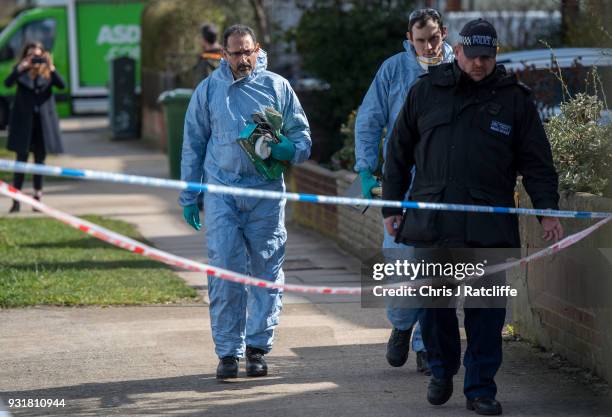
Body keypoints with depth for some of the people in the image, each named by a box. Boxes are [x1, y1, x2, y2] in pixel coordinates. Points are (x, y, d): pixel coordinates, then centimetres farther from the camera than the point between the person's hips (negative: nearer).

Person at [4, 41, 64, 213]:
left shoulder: (48, 73, 3)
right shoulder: (21, 71, 1)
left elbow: (62, 85, -13)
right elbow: (8, 83, -18)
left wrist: (51, 68, -27)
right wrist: (21, 68, -30)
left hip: (44, 121, 1)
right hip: (23, 121, -1)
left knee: (40, 160, 6)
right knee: (21, 160, -1)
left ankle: (37, 198, 14)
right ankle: (16, 201, -1)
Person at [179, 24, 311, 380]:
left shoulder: (277, 87, 6)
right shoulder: (209, 90, 8)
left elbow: (302, 136, 10)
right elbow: (193, 146, 13)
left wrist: (288, 150, -14)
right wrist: (189, 197, 10)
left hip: (267, 193, 0)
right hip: (221, 193, 0)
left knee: (267, 270, 3)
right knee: (224, 271, -6)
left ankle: (258, 347, 12)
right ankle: (228, 351, 0)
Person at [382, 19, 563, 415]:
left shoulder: (515, 99, 6)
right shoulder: (426, 91, 9)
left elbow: (537, 162, 6)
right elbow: (399, 152, 15)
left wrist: (547, 210, -5)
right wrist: (391, 206, 13)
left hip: (489, 226, -1)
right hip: (431, 219, 1)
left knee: (486, 310, -1)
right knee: (434, 304, 5)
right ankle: (441, 372, 27)